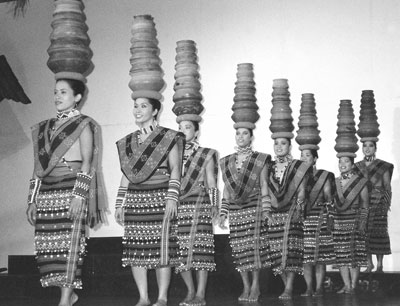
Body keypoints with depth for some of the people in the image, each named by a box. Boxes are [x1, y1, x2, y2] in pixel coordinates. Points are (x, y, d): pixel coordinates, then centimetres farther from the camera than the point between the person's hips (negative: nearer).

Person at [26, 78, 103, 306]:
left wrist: (79, 194, -16)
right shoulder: (45, 128, 19)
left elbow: (87, 162, -5)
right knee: (47, 243, 0)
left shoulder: (83, 124, 3)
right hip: (47, 189, 6)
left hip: (72, 188, -6)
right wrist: (33, 200, 12)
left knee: (69, 242, -9)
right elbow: (40, 166, 18)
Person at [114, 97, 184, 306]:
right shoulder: (128, 142, 16)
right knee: (136, 249, 1)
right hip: (135, 201, 5)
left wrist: (172, 197, -13)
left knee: (162, 248, -7)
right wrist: (119, 204, 14)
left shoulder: (168, 138, 2)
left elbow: (175, 168, -2)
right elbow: (126, 174, 18)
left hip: (160, 200, -5)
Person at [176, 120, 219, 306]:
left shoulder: (206, 156, 7)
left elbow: (211, 184, 6)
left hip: (199, 206, -4)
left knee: (199, 248, -10)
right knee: (180, 251, 1)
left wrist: (214, 206, -4)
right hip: (177, 206, 4)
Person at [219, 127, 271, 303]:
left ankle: (255, 286, 0)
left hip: (254, 208, -3)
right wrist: (222, 213, 11)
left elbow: (264, 186, 3)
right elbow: (226, 190, 15)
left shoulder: (260, 160, 4)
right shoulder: (226, 162, 13)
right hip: (234, 208, 3)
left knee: (254, 246, -9)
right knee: (239, 249, 0)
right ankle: (246, 287, 8)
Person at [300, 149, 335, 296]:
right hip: (302, 219, 3)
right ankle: (309, 287, 7)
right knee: (306, 257, 0)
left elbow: (329, 200, 2)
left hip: (319, 219, -3)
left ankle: (319, 287, 4)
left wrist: (330, 219, -5)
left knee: (320, 256, -2)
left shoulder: (324, 176, 3)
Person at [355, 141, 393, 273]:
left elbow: (387, 187, 3)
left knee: (378, 233, -4)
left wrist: (386, 204, -5)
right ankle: (369, 263, 11)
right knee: (364, 233, 1)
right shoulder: (357, 166, 10)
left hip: (378, 204, -3)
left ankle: (379, 265, 5)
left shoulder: (383, 166, 2)